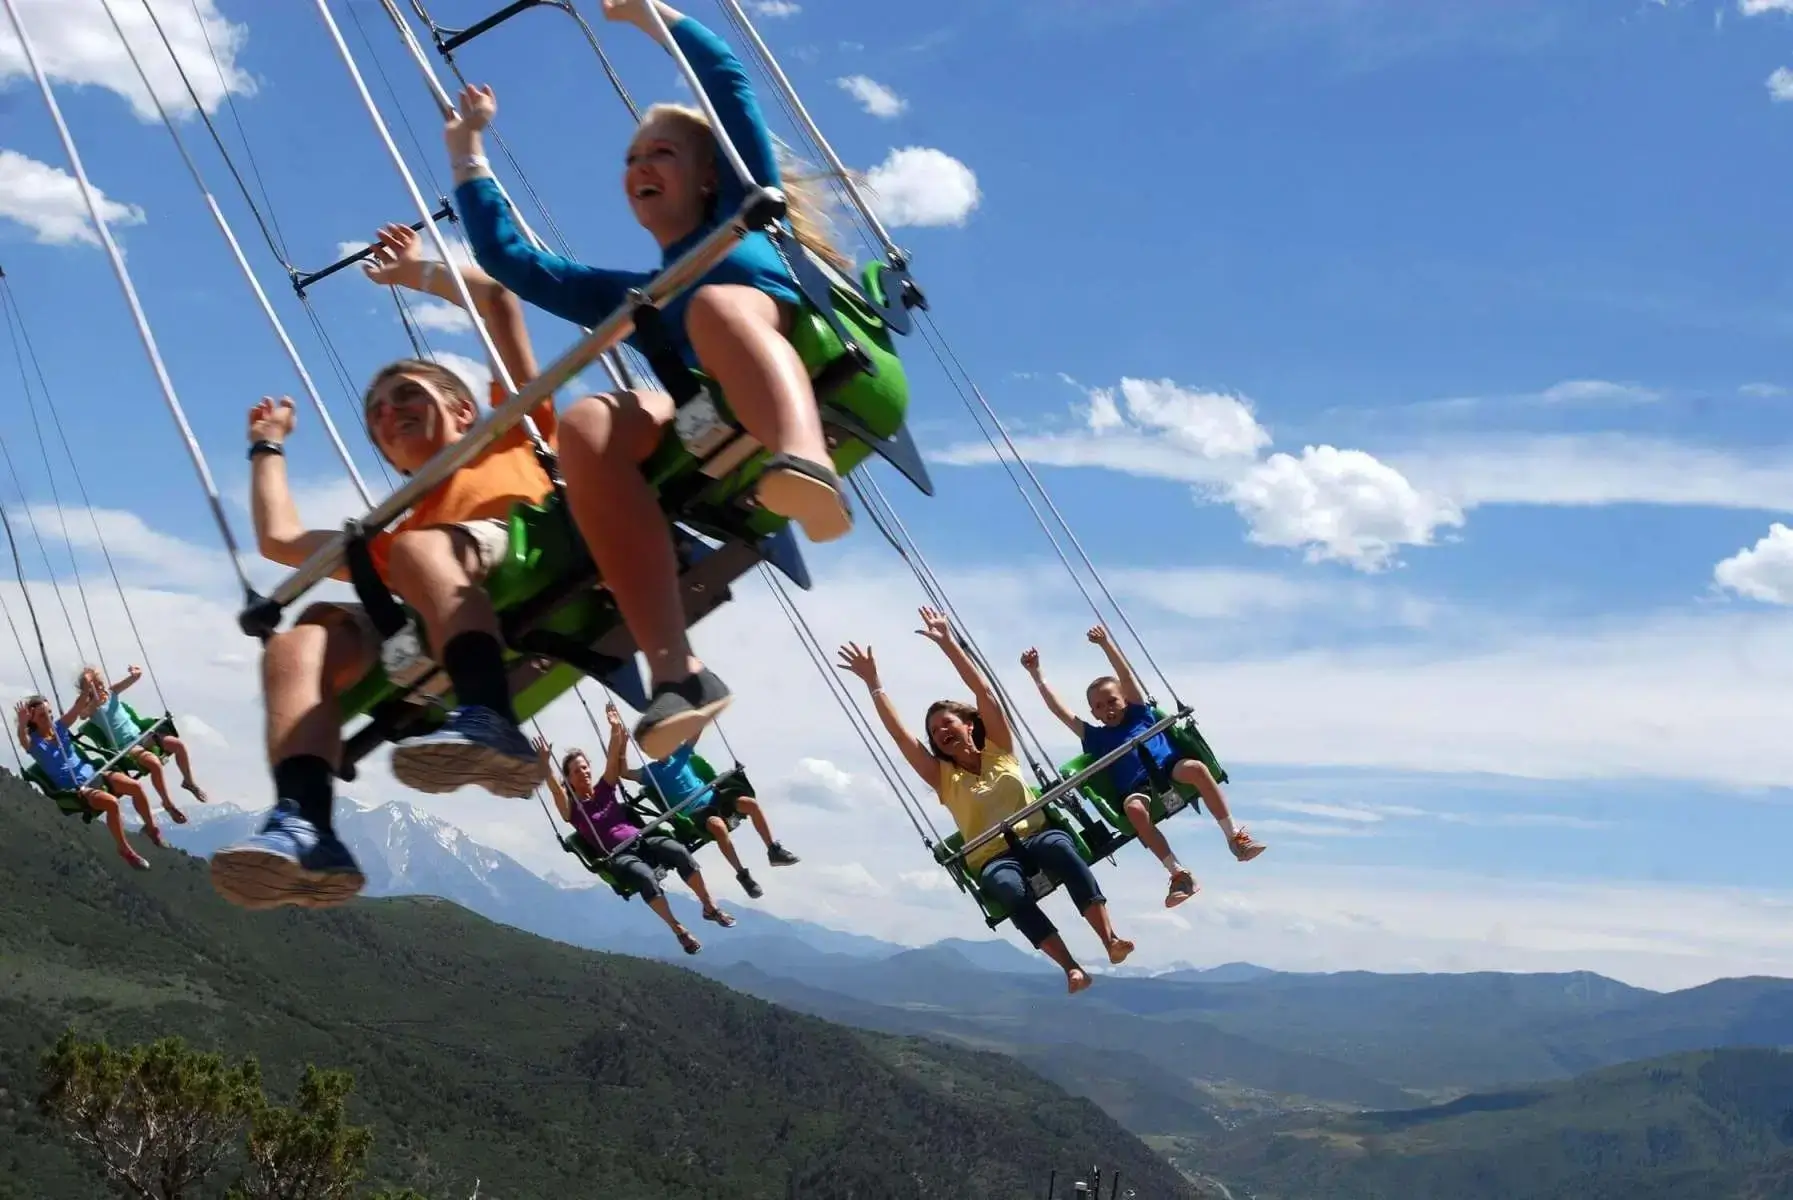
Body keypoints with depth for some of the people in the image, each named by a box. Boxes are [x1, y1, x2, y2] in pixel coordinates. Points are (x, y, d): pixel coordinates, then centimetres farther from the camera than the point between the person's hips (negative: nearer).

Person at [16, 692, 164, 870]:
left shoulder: (59, 727, 7)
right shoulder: (34, 742, -8)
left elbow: (79, 707, -2)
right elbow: (23, 739, -32)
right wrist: (22, 724, -53)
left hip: (92, 774, 6)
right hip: (74, 788, -6)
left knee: (136, 786, -13)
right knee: (111, 802, -32)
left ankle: (151, 827, 11)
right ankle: (125, 850, -15)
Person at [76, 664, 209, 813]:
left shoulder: (111, 692, 5)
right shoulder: (91, 706, -10)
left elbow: (136, 676, 0)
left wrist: (136, 673, -22)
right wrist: (88, 689, -41)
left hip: (140, 735, 7)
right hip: (125, 747, -7)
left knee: (179, 744, -5)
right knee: (155, 763, -30)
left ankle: (189, 782, 17)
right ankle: (167, 803, -10)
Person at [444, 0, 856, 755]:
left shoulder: (745, 213, 27)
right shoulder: (630, 297, 36)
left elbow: (728, 80, 19)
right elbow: (507, 259, 37)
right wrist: (467, 151, 41)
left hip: (828, 391, -3)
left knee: (716, 302, -31)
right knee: (590, 425, -25)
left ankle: (808, 468, -64)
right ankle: (675, 673, -41)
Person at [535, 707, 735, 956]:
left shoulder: (604, 789, 16)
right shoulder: (572, 808, 4)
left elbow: (613, 760, 3)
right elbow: (555, 789, -15)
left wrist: (616, 730, -13)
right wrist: (545, 764, -31)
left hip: (642, 839, 4)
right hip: (618, 856, -4)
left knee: (679, 852, -28)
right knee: (645, 877, -38)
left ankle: (709, 907, -17)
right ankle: (678, 930, -26)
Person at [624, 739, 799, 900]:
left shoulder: (680, 753, 13)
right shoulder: (651, 772, 0)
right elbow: (624, 772, -15)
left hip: (712, 797, 5)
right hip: (693, 813, -5)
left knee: (751, 803, -20)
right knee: (718, 825, -37)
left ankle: (774, 850, -6)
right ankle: (742, 874, -23)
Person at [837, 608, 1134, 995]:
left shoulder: (999, 751, 13)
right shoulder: (943, 777, 12)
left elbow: (984, 692, 4)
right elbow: (899, 732, 4)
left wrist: (948, 644, -1)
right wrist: (873, 683, -1)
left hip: (1036, 835, 1)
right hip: (993, 859, -1)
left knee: (1059, 846, -36)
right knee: (1011, 889, -37)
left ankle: (1110, 939, -46)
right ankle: (1071, 966, -43)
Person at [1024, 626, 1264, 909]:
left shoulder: (1139, 715, 20)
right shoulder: (1095, 737, 20)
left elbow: (1126, 676, 11)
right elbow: (1059, 709, 16)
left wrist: (1106, 643, -1)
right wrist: (1035, 673, 13)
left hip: (1169, 766, 1)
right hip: (1137, 788, 0)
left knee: (1195, 767, -33)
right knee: (1134, 809, -36)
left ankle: (1235, 837, -28)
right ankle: (1179, 874, -35)